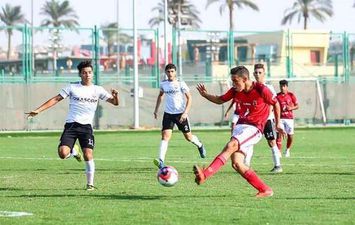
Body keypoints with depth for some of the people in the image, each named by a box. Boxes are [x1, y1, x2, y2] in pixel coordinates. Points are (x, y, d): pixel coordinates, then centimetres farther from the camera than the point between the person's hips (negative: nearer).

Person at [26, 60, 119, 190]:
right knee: (62, 153, -17)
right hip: (71, 125, 0)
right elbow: (56, 99, 4)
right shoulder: (72, 87, 5)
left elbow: (115, 102, 5)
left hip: (86, 126, 0)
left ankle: (90, 184, 3)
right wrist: (38, 110, -3)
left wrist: (115, 96, -20)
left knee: (88, 155, -14)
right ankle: (74, 151, 20)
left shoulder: (97, 90, 7)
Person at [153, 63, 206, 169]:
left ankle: (200, 145, 44)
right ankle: (161, 161, -24)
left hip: (181, 113, -2)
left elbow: (189, 98, -8)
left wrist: (185, 112, -18)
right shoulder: (163, 84, 2)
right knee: (165, 136, -16)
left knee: (188, 136, 10)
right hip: (168, 113, 2)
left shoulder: (181, 84, -9)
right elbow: (160, 95, 22)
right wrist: (156, 110, 20)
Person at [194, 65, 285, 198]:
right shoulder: (235, 91, 4)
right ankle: (265, 190, -1)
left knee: (231, 146, -30)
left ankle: (205, 175, -42)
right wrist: (205, 95, 1)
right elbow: (220, 100, 18)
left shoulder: (261, 90, -11)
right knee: (237, 164, -9)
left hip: (254, 128, -7)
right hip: (240, 125, 7)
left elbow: (276, 104, 4)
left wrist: (277, 125, 11)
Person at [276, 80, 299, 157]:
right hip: (280, 118, -1)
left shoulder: (291, 95, 2)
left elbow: (297, 106, 6)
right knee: (279, 135, -13)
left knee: (290, 136, 6)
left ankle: (287, 150, 30)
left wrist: (291, 108, -13)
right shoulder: (277, 96, 2)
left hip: (289, 118, 1)